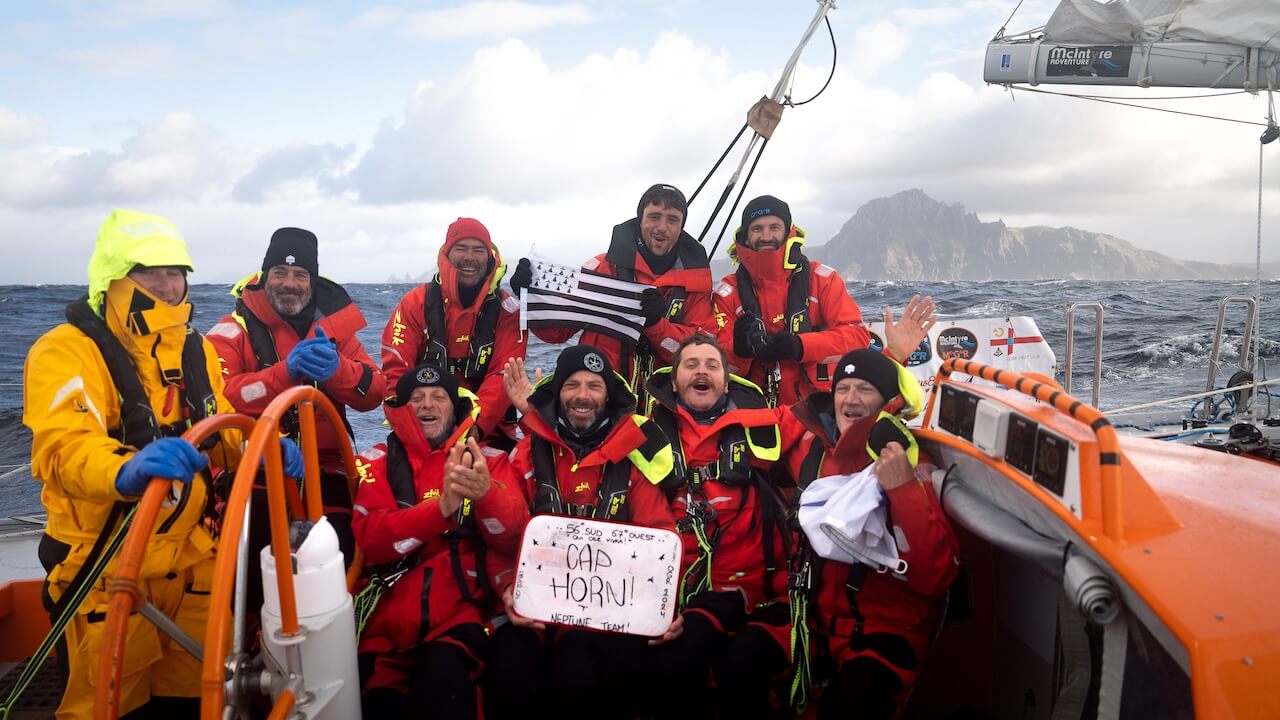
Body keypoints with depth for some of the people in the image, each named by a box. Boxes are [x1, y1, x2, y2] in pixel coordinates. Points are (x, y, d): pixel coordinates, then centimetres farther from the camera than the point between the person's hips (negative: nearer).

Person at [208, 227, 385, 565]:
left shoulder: (333, 325, 10)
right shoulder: (234, 331, 0)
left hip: (324, 474, 3)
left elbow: (373, 393, 0)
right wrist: (285, 372, -27)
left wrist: (337, 369, -20)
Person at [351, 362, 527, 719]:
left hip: (462, 611, -1)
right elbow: (370, 539, -7)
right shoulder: (379, 461, 7)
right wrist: (442, 506, -23)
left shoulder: (488, 459, 7)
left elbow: (514, 540, -5)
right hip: (390, 614, 1)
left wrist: (487, 493, -27)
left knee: (444, 677, -29)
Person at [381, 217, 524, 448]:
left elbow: (503, 377, -9)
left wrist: (474, 427, -23)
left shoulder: (506, 310, 0)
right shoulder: (416, 302, 1)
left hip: (488, 433, 0)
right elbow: (396, 372, -5)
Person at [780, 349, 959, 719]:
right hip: (818, 610, 6)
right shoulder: (810, 445, 2)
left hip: (889, 625, -5)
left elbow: (936, 576, -18)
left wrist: (904, 490, -27)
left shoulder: (911, 463, -10)